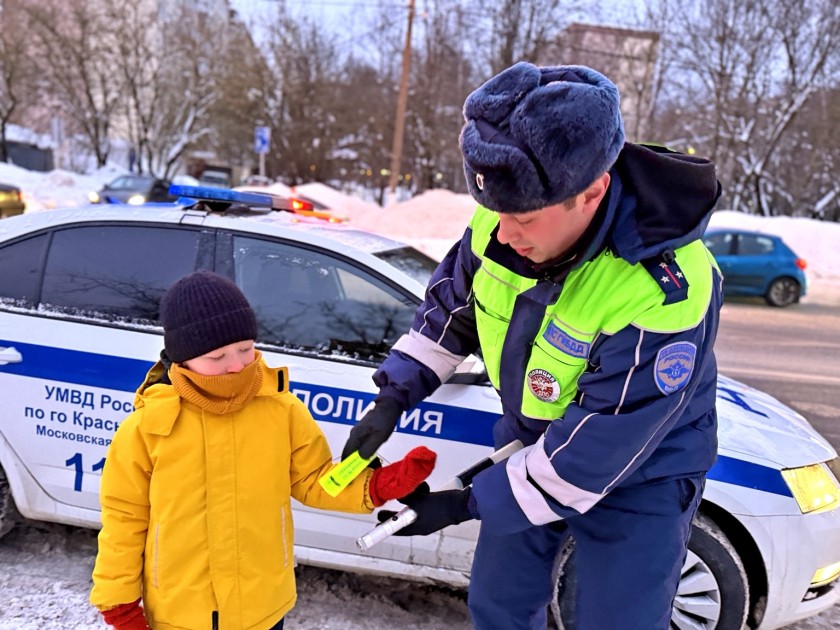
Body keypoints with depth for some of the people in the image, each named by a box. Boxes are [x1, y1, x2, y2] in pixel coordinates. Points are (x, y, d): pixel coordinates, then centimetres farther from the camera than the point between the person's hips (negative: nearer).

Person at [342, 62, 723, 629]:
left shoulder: (665, 291, -36)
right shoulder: (504, 222, -18)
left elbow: (598, 450, -29)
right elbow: (450, 307, 2)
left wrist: (467, 505, -21)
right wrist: (394, 398, -6)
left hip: (637, 478, -5)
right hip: (530, 439, 6)